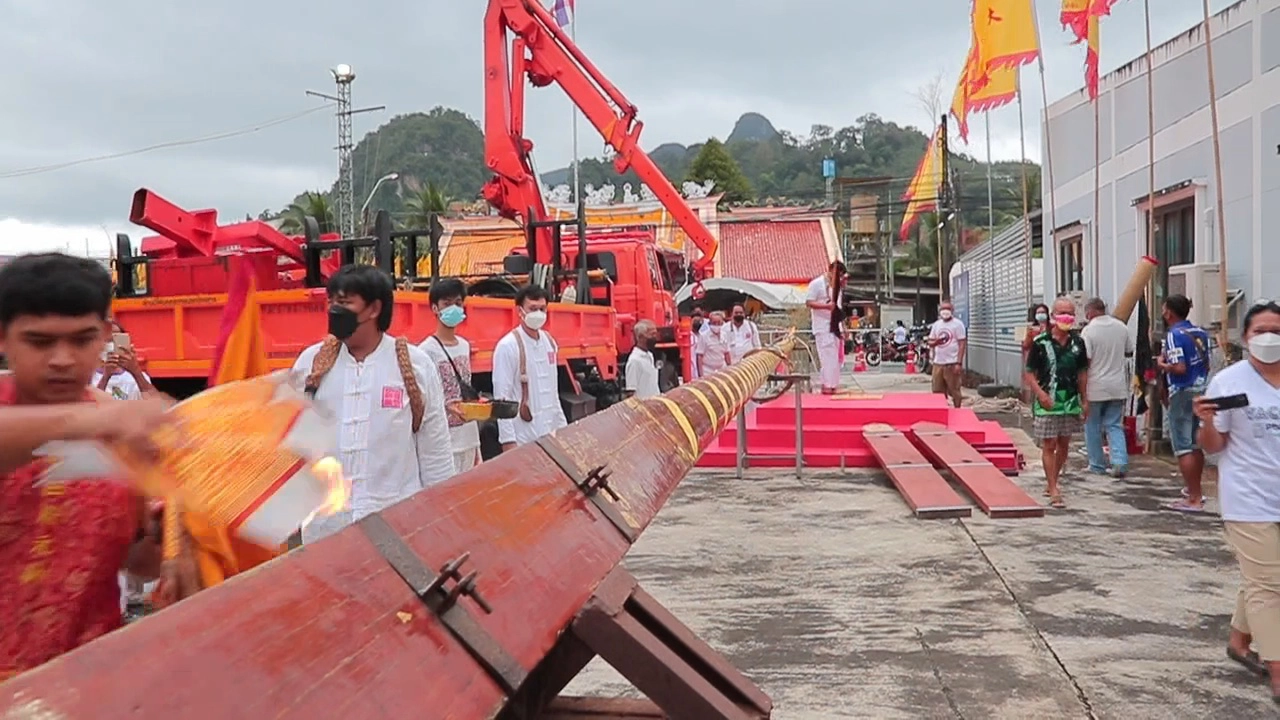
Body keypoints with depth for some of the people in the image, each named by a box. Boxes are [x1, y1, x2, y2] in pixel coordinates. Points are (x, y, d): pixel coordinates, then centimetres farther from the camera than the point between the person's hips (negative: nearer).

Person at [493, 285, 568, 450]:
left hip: (549, 432, 7)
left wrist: (562, 426, 15)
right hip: (523, 437, -7)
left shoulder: (549, 341, 11)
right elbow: (502, 396, -13)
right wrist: (508, 439, -17)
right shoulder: (508, 346, -11)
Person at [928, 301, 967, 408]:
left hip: (952, 363, -6)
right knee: (938, 392, 8)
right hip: (938, 363, 6)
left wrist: (959, 363, -14)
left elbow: (962, 344, -7)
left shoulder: (957, 324, -4)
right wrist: (935, 342, -11)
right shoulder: (936, 324, 13)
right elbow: (930, 342, 16)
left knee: (954, 391, -1)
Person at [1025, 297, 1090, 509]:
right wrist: (1040, 393, -20)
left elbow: (1082, 372, 13)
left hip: (1071, 402, 5)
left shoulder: (1078, 342, 5)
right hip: (1047, 403, -5)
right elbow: (1029, 373, -6)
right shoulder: (1040, 342, -9)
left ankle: (1052, 482, 30)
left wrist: (1084, 400, 11)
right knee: (1049, 446, -3)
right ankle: (1053, 491, 0)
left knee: (1064, 444, 13)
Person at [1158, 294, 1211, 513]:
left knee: (1183, 447, -5)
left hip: (1182, 393, -8)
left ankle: (1194, 499, -5)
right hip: (1201, 390, 8)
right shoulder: (1200, 333, 10)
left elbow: (1179, 368, -22)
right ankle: (1195, 489, 32)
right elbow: (1206, 364, 15)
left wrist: (1162, 364, -5)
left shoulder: (1174, 334, -14)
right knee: (1195, 444, 20)